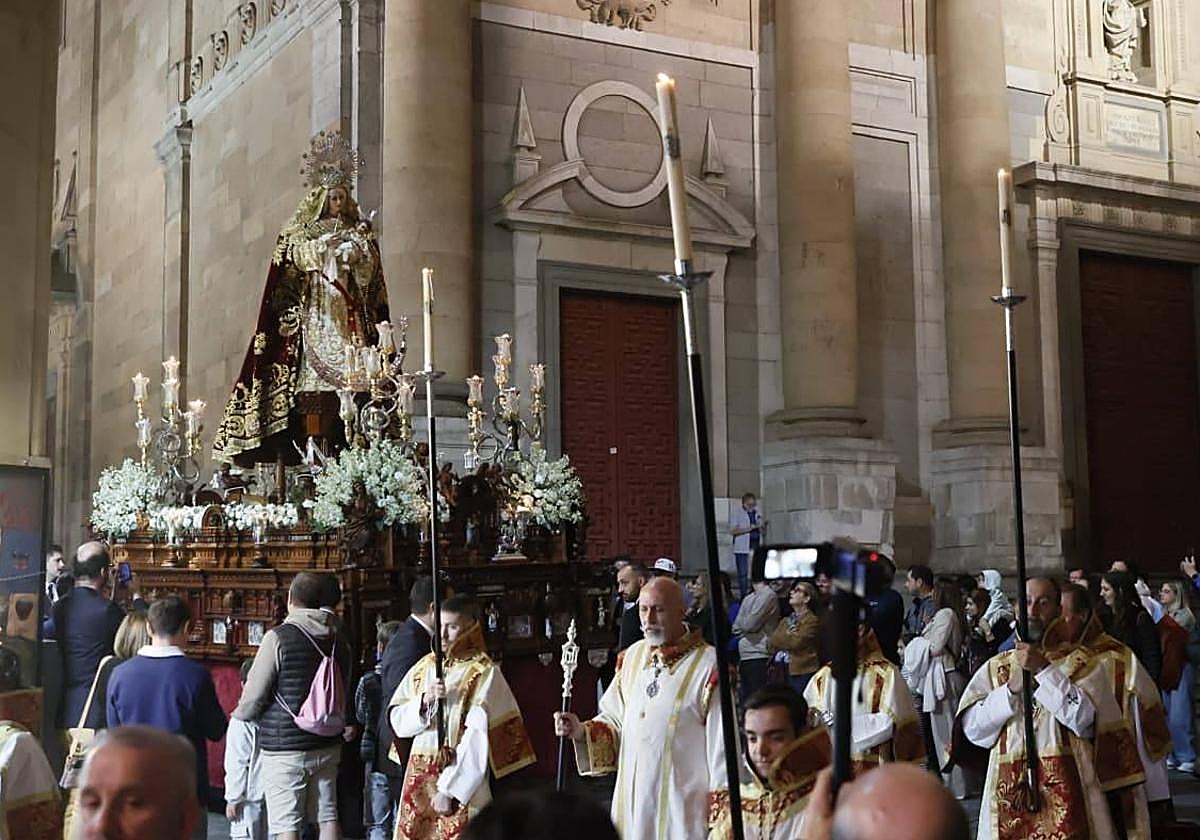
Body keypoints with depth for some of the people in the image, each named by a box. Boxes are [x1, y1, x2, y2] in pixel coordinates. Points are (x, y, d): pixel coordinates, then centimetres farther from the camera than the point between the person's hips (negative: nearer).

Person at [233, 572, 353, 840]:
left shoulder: (278, 638, -12)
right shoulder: (339, 643, 5)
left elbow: (253, 698, -9)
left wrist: (238, 714, 11)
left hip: (284, 748, -5)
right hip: (327, 747, 6)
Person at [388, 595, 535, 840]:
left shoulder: (484, 673, -9)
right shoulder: (424, 667, 8)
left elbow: (477, 739, -14)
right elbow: (397, 719, 6)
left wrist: (449, 789, -16)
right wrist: (425, 700, -12)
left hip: (461, 780, -5)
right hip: (419, 780, 5)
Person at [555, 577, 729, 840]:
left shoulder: (709, 665, -13)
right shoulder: (632, 656, 6)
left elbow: (722, 742, -12)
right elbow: (615, 720, 13)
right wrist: (581, 731, -6)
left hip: (683, 806, -5)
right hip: (633, 800, 5)